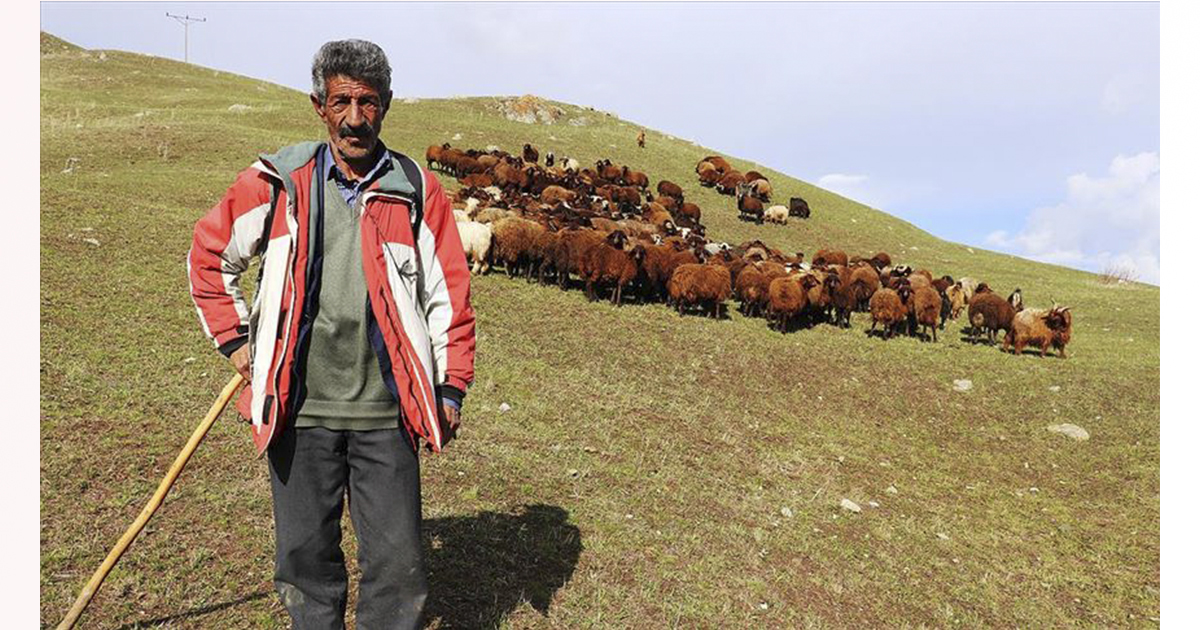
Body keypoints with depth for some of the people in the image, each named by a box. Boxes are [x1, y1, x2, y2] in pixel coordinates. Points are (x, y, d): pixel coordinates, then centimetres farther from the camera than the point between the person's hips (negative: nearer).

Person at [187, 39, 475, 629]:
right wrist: (233, 339, 9)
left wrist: (450, 386, 2)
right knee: (305, 556, 15)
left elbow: (448, 292, 4)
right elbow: (209, 255, 14)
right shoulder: (276, 182, 0)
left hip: (386, 413, 0)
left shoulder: (417, 191, 0)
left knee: (396, 562, 5)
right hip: (299, 409, 1)